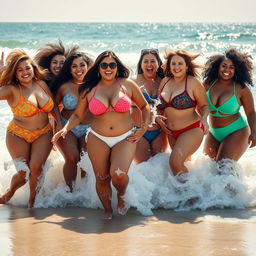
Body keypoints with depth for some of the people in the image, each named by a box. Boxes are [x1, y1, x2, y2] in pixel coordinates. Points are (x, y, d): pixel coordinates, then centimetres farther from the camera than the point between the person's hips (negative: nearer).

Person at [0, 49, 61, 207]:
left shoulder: (42, 84, 0)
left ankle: (33, 201, 6)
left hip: (43, 135, 3)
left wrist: (60, 126, 2)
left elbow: (53, 107, 11)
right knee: (24, 173, -5)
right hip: (18, 135, -3)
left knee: (36, 167, -17)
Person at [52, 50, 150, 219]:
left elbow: (144, 106, 13)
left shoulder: (127, 85, 1)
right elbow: (78, 115, 9)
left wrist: (144, 128, 2)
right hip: (98, 140, 2)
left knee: (118, 174, -23)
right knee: (102, 178, 0)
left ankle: (121, 196, 12)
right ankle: (108, 210, 26)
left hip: (125, 139, -1)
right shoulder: (89, 90, 3)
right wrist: (65, 129, -8)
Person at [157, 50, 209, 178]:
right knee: (184, 161, 18)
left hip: (191, 130, -7)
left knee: (175, 162, -23)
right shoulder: (165, 81, 5)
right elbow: (160, 104, 18)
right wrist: (157, 117, -1)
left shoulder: (193, 82, -11)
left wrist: (204, 119, -24)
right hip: (171, 132, 7)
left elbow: (204, 106, -5)